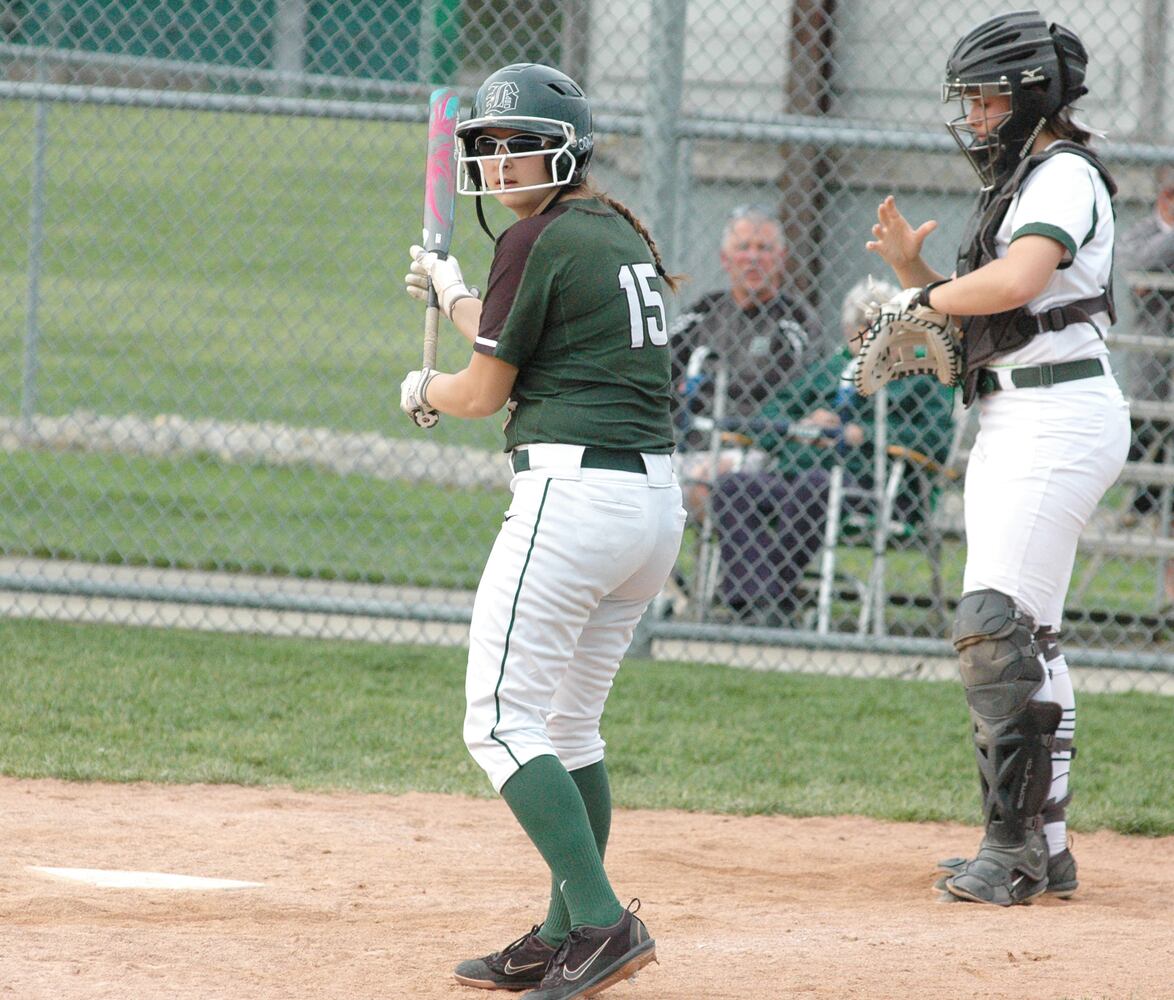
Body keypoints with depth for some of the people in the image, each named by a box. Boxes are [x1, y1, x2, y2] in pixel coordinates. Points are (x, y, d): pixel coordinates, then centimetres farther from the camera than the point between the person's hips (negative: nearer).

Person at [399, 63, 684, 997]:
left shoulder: (539, 239, -9)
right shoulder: (624, 233, 17)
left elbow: (485, 389, -4)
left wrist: (424, 390, 18)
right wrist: (454, 294, 46)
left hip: (573, 490, -9)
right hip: (658, 499, 9)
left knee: (503, 722, -6)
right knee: (570, 723, 17)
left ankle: (601, 921, -18)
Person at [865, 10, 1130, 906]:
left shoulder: (1065, 175, -10)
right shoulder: (1017, 184, 21)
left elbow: (1014, 284, -27)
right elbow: (977, 319, 22)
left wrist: (924, 295, -12)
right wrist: (913, 272, 7)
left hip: (1059, 417, -11)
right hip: (1012, 424, 11)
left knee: (997, 624, -17)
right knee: (1023, 636, 12)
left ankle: (1015, 846, -18)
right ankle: (1042, 847, 17)